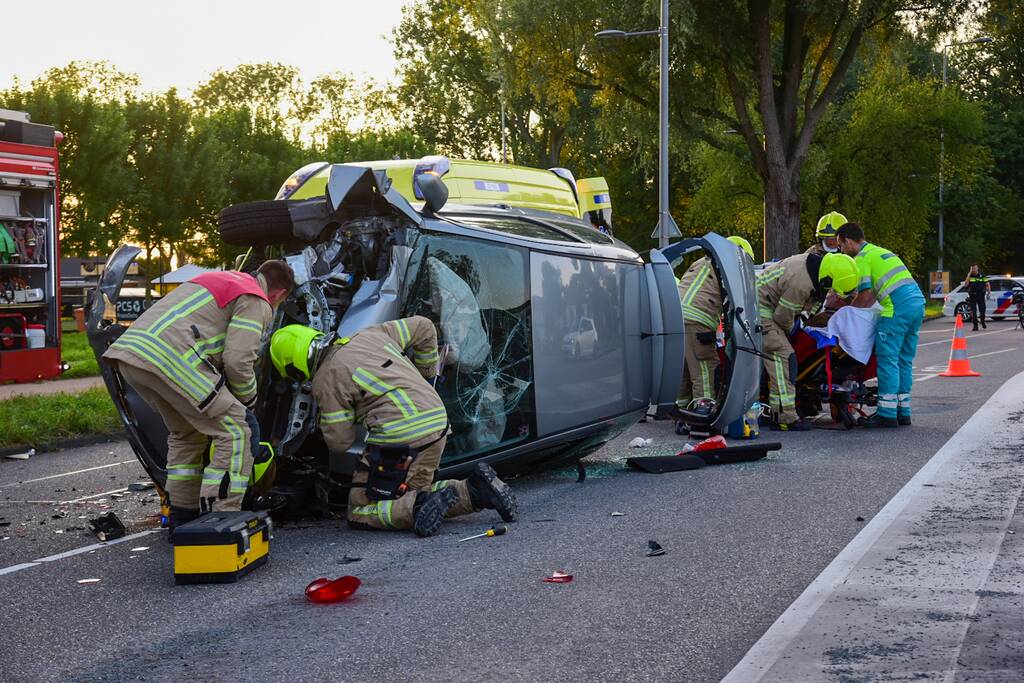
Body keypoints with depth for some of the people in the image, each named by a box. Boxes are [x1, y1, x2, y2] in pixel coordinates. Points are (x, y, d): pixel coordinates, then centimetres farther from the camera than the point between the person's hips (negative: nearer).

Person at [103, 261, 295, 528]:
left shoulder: (223, 279, 34)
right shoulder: (256, 302, 5)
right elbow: (238, 361, -6)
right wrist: (248, 399, 13)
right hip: (169, 359, -10)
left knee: (185, 432, 26)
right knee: (235, 432, -4)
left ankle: (182, 517, 28)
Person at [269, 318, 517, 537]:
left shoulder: (325, 380, -2)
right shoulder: (369, 335, 17)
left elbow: (339, 442, 0)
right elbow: (423, 327, 27)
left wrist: (325, 418, 21)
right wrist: (426, 372, 37)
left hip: (400, 440, -7)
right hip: (438, 425, 8)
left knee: (360, 514, 5)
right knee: (413, 493, 24)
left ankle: (423, 505, -20)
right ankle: (475, 489, 0)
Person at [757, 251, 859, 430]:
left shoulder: (816, 264, -1)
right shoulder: (801, 283, -31)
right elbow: (783, 316, -19)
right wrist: (788, 330, 0)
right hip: (761, 308, -11)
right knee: (783, 356, -16)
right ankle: (786, 418, -21)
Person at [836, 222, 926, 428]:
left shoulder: (861, 259, 0)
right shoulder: (880, 251, 29)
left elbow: (864, 296, -4)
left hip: (898, 306, -9)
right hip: (917, 302, 9)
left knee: (887, 359, -6)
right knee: (904, 360, 13)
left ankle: (887, 414, -8)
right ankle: (903, 412, 15)